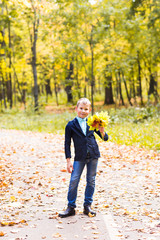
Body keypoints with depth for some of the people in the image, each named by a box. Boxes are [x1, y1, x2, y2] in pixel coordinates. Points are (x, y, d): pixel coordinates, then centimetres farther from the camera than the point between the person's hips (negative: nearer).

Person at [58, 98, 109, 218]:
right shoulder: (71, 125, -2)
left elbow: (105, 138, 6)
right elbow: (67, 143, -1)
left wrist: (102, 131, -17)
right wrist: (68, 160, -5)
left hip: (93, 156, 2)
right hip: (79, 157, -2)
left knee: (91, 181, 7)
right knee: (74, 181, -4)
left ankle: (87, 206, 19)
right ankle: (71, 207, 7)